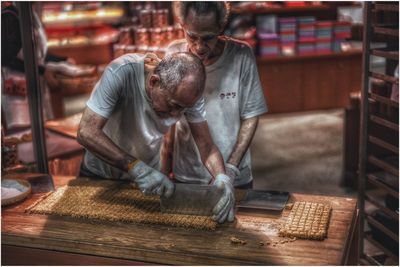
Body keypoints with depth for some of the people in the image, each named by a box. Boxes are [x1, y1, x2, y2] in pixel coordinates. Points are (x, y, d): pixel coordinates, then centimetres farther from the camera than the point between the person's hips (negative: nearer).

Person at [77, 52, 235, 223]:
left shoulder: (189, 90, -21)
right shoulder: (121, 73, -33)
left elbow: (205, 143, -16)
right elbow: (86, 132, -36)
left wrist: (221, 176, -36)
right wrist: (136, 168, -43)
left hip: (147, 175, 3)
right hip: (99, 175, -2)